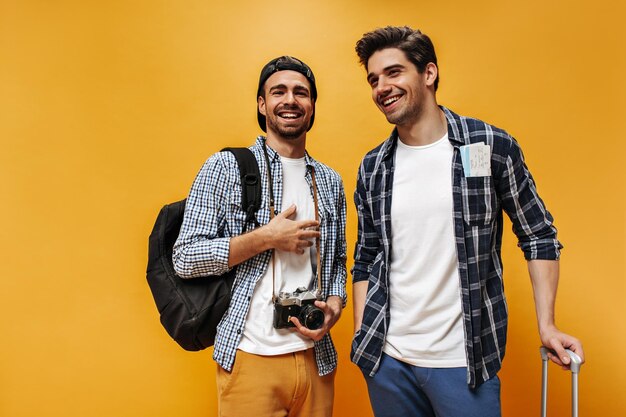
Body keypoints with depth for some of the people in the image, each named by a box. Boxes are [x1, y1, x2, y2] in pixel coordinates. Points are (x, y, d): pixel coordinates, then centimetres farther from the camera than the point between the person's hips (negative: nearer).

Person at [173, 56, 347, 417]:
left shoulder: (330, 181, 9)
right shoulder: (226, 167, -5)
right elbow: (185, 259, -9)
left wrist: (334, 305, -4)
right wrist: (266, 237, -16)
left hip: (316, 356, 5)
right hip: (250, 357, -4)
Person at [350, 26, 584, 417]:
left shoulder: (492, 146, -7)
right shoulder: (372, 167, 2)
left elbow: (539, 236, 1)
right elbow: (366, 260, 8)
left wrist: (546, 325, -5)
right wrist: (362, 339, 4)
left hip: (465, 359, -2)